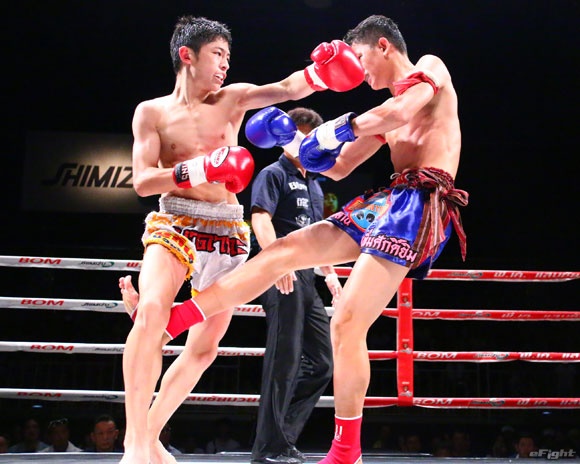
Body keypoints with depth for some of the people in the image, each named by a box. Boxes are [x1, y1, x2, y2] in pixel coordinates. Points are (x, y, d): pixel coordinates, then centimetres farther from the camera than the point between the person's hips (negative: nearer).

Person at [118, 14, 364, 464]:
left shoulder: (234, 98, 7)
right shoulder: (152, 112, 2)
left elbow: (286, 89, -8)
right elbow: (142, 181, -7)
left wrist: (317, 74, -29)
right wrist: (194, 170, -23)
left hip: (228, 232, 4)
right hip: (175, 223, -4)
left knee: (205, 345, 6)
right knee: (152, 312, -30)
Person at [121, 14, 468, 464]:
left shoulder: (429, 68, 3)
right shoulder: (388, 112, 27)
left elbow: (402, 111, -20)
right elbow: (338, 168, 28)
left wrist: (337, 129, -11)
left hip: (419, 202, -9)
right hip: (386, 202, 9)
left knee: (347, 323, -16)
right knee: (283, 250, 4)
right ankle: (168, 320, 6)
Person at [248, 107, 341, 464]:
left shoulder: (313, 184, 23)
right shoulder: (274, 174, -3)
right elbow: (261, 220, -17)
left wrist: (330, 273, 23)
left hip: (307, 279, 9)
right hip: (283, 278, -9)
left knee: (321, 363, 9)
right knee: (285, 361, -9)